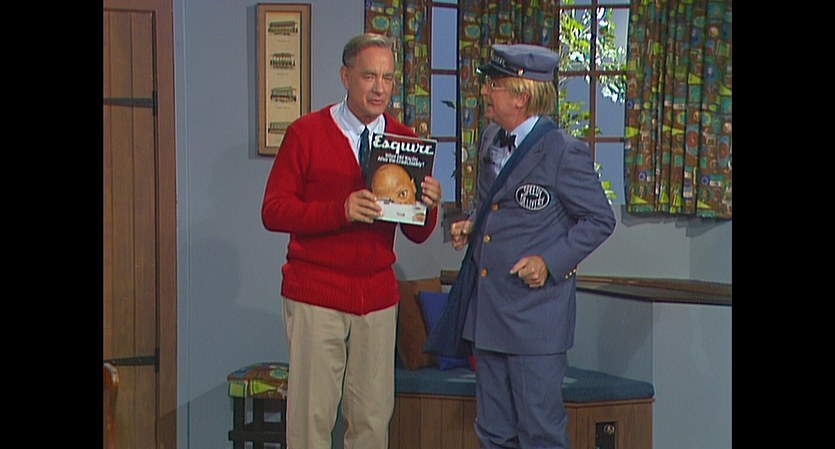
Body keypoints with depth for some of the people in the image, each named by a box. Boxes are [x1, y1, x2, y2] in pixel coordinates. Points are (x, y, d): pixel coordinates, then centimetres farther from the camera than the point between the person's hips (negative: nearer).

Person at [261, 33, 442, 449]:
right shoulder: (307, 133, 0)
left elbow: (418, 234, 11)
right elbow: (273, 210, -7)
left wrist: (428, 205, -13)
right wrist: (340, 211, -20)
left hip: (378, 297, 3)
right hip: (315, 295, -3)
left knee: (373, 415, 3)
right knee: (312, 414, -4)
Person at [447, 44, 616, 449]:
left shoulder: (564, 152, -13)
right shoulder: (490, 140, 10)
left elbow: (599, 220, -7)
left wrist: (550, 262, -16)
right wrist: (470, 226, 5)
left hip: (536, 315, -8)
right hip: (487, 309, 8)